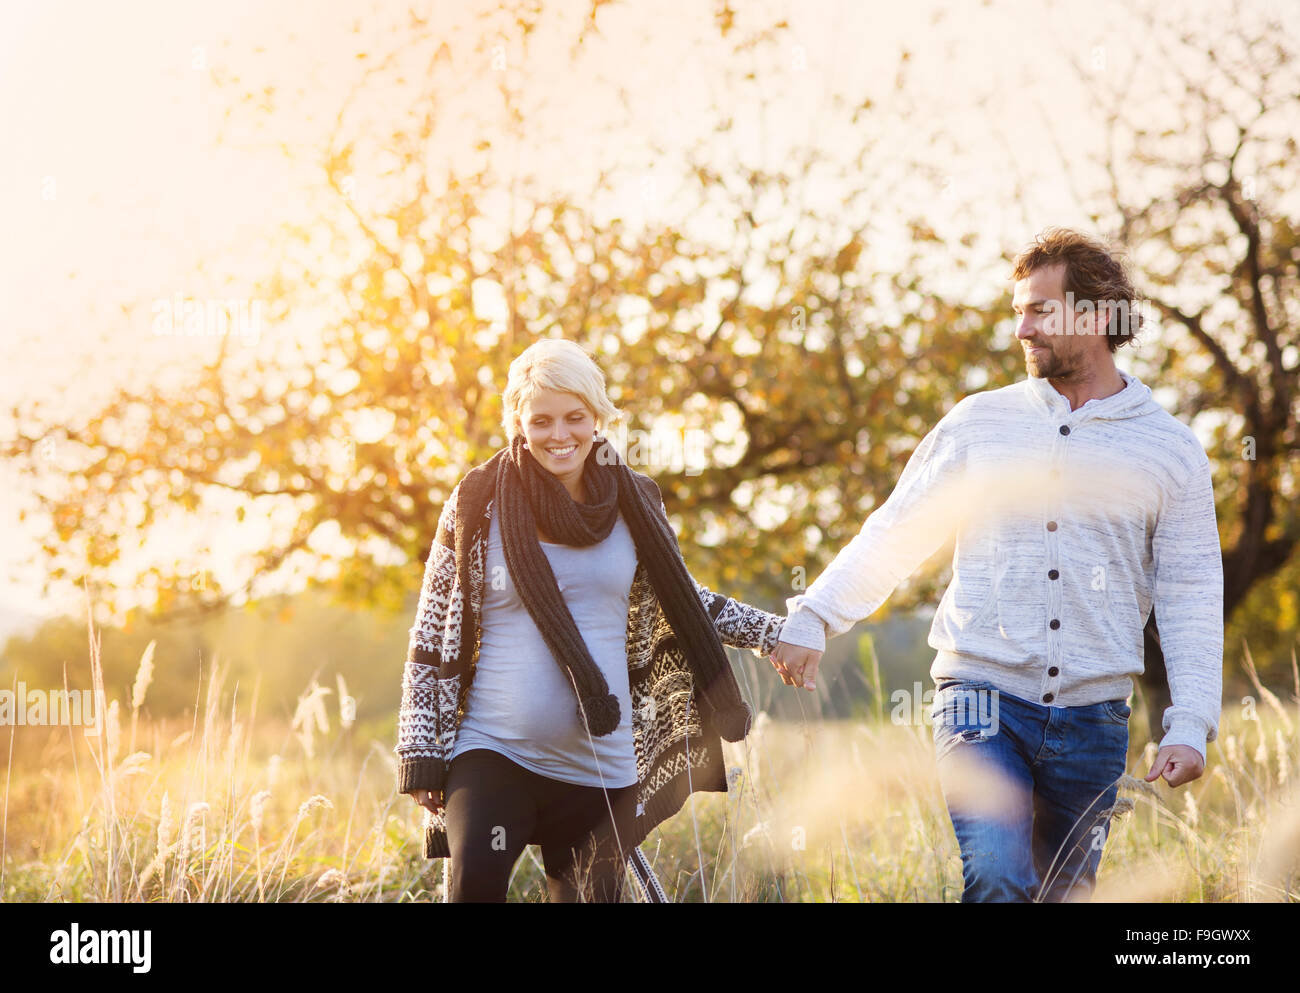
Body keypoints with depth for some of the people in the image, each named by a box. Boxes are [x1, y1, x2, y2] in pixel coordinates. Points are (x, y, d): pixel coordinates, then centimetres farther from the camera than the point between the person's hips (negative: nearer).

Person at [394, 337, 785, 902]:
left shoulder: (633, 505, 6)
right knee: (476, 883, -27)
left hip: (599, 767, 3)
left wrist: (777, 632, 16)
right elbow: (431, 637, 3)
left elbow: (680, 602, 22)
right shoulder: (478, 504, -2)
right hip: (492, 751, -3)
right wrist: (419, 752, -2)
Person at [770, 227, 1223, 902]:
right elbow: (894, 536, 11)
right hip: (983, 699, -1)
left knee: (1066, 891, 7)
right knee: (997, 881, -21)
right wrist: (813, 618, 0)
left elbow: (1191, 597, 5)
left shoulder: (1170, 448, 5)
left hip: (1093, 720, 1)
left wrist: (1190, 727, -4)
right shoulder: (978, 424, 7)